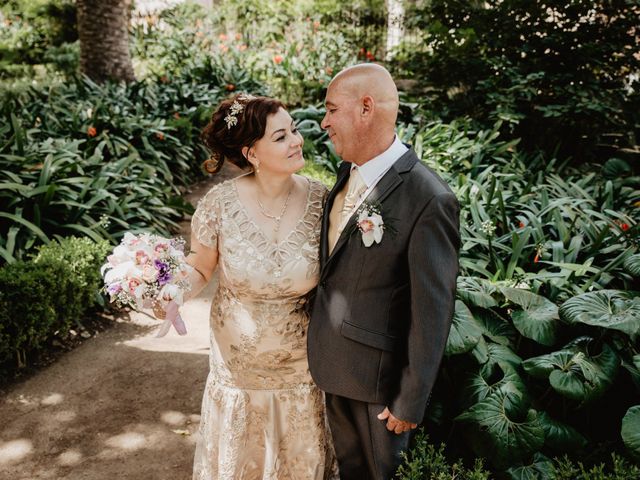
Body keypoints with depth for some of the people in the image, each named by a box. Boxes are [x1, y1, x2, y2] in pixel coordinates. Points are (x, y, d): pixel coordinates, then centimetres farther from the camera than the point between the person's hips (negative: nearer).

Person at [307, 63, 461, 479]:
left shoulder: (428, 200, -27)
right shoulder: (349, 171, -2)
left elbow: (432, 313, -22)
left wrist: (410, 402, -15)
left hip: (378, 371, -6)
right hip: (333, 362, 6)